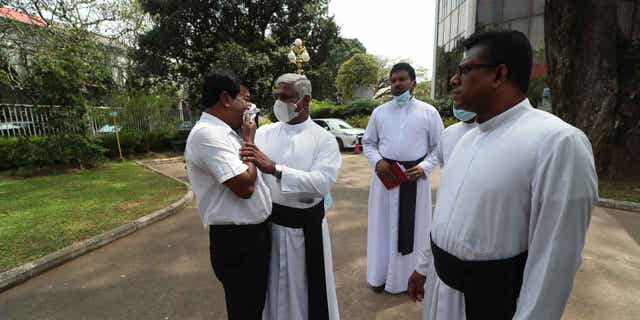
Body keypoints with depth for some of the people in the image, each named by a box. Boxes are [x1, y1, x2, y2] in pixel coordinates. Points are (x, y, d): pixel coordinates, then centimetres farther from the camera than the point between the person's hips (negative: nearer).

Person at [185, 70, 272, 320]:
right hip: (236, 240, -9)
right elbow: (245, 186, -26)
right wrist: (249, 140, -14)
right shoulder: (207, 134, -21)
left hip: (253, 233, 10)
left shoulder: (223, 132, 10)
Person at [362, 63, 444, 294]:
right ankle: (381, 275, 29)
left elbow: (439, 146, 4)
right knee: (383, 227, 11)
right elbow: (368, 143, 10)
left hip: (415, 177, -1)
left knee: (412, 228, 9)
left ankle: (409, 276, 30)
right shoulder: (379, 112, 6)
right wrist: (376, 162, -9)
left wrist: (424, 168, -12)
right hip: (385, 176, 2)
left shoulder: (428, 112, 1)